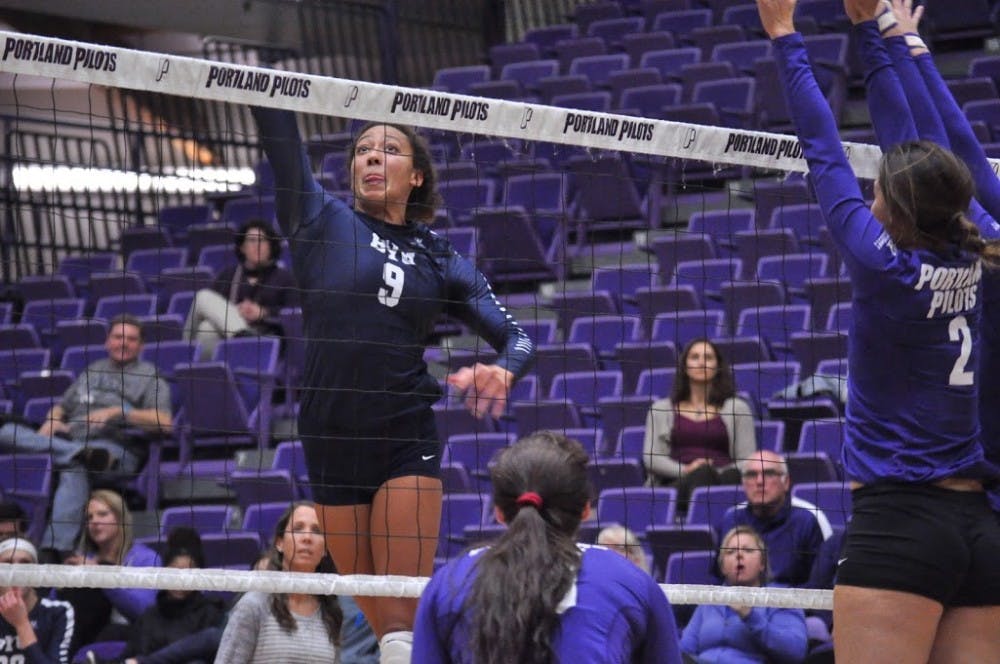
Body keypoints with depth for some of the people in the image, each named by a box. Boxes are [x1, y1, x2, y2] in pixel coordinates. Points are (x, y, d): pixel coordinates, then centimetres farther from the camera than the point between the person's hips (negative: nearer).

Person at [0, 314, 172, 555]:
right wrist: (51, 422, 7)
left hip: (118, 446, -5)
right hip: (69, 441, 5)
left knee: (74, 468, -42)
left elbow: (164, 423, 0)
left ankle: (56, 550, -56)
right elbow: (62, 406, 33)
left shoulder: (149, 374, 14)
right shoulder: (92, 371, 32)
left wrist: (117, 412, -10)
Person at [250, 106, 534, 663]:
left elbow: (517, 336, 7)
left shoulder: (439, 258, 9)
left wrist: (503, 371, -15)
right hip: (332, 441, 1)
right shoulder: (323, 221, 6)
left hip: (407, 439, -1)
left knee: (406, 619, -11)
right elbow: (281, 137, -2)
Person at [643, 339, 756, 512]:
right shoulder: (661, 409, 23)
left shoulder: (736, 408, 22)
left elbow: (747, 461, 13)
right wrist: (685, 470, -10)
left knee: (733, 476, -38)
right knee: (703, 473, -38)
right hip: (677, 483, 0)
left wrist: (720, 474, -10)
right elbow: (651, 458, 10)